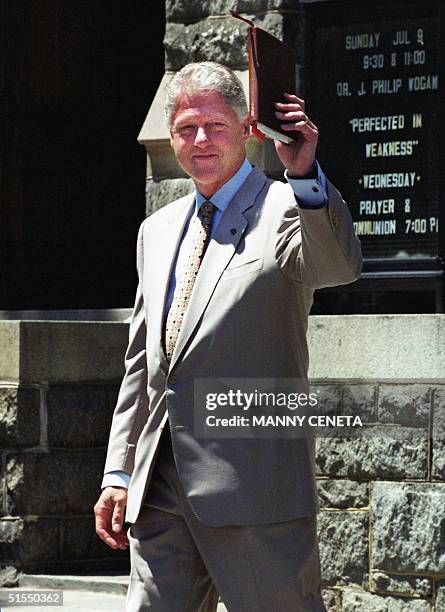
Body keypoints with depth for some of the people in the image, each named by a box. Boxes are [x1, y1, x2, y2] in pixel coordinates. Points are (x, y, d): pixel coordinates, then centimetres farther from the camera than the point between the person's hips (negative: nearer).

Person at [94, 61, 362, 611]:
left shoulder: (285, 209, -1)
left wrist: (305, 174, -38)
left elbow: (340, 266, -24)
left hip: (252, 483, -6)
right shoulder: (157, 230, 19)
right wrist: (119, 472, 17)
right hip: (159, 492, 6)